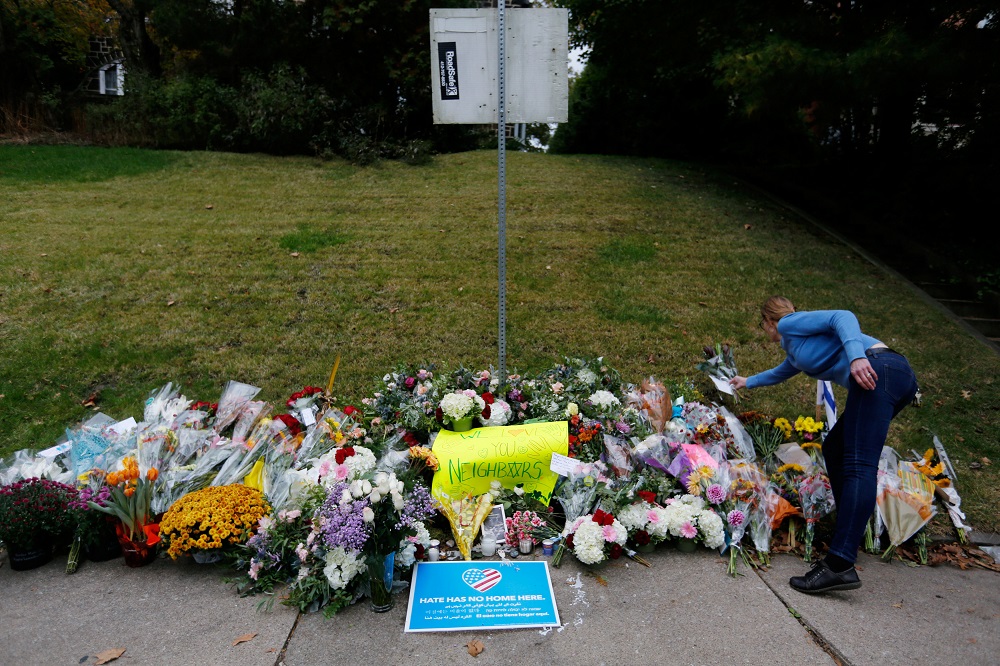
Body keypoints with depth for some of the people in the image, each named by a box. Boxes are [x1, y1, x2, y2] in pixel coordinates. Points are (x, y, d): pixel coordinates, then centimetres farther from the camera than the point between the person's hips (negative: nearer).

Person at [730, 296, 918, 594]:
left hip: (877, 370, -10)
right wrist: (748, 382, 70)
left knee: (858, 465, -19)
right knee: (835, 448, 19)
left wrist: (856, 356, -26)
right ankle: (848, 529, 18)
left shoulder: (790, 324, 7)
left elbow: (843, 317, -9)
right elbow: (781, 372, 54)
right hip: (899, 377, 10)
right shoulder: (796, 345, 33)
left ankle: (840, 565, -25)